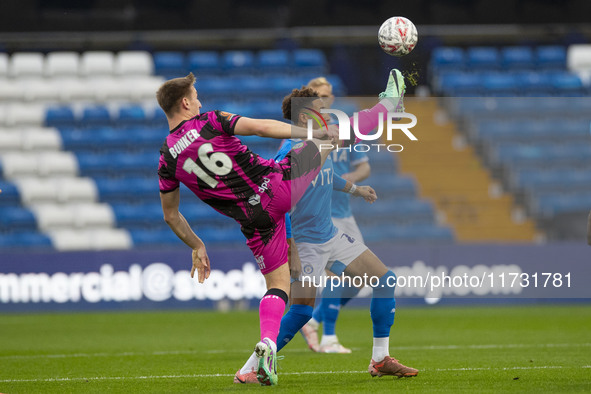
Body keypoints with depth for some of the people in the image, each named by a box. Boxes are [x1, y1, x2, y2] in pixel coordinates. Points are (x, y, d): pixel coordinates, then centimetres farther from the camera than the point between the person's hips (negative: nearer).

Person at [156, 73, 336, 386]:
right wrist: (313, 133, -6)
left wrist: (197, 247, 24)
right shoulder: (211, 121, -6)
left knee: (277, 284, 11)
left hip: (256, 219, 3)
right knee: (326, 138, 18)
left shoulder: (167, 160, 4)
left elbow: (170, 215, 11)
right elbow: (261, 127, -16)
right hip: (280, 184, -3)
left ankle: (268, 344, -10)